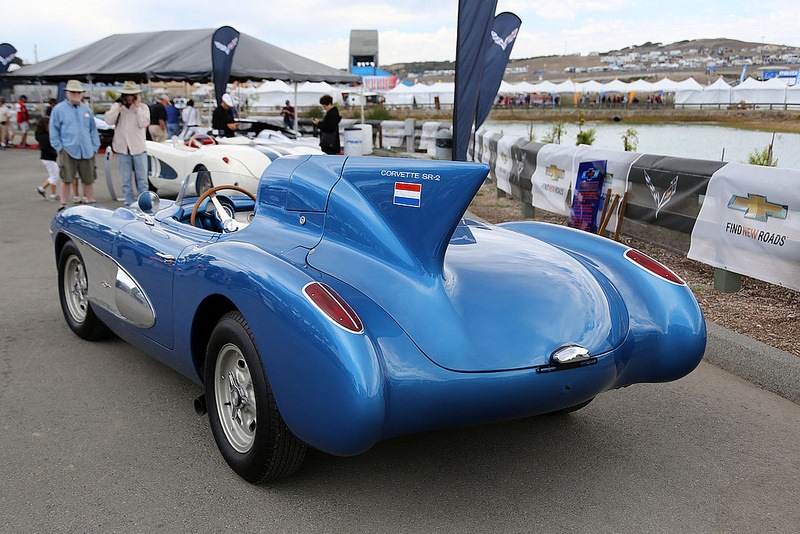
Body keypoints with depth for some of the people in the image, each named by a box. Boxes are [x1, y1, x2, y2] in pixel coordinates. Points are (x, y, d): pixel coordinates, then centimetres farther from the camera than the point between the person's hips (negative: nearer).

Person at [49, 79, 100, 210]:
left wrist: (95, 147, 11)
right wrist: (59, 147, -3)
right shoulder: (59, 109, 3)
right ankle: (63, 205, 4)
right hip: (68, 151, -3)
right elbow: (54, 130, 3)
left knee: (89, 179, 7)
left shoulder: (87, 110, 15)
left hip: (87, 152, 4)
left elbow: (93, 129, 19)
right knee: (66, 179, -5)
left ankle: (91, 203, 18)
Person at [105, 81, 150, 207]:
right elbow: (109, 120, -7)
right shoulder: (116, 106, 8)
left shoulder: (143, 107, 4)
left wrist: (137, 107, -9)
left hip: (139, 148, -1)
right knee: (126, 179, 6)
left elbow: (144, 123, -11)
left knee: (142, 178, 1)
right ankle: (129, 202, 13)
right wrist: (118, 105, -8)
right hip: (123, 148, 2)